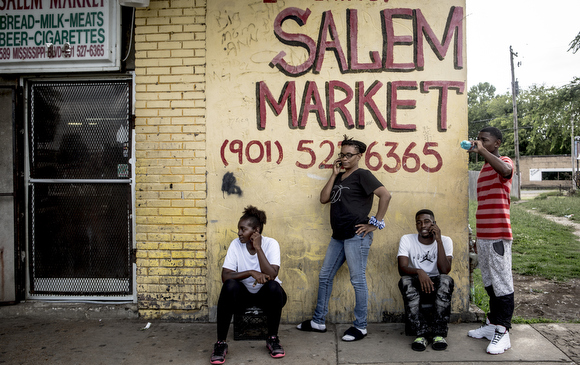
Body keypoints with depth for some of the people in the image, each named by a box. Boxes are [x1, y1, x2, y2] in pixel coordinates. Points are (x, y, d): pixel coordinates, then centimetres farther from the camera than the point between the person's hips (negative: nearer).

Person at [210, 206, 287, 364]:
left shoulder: (271, 244, -14)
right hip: (243, 294, 1)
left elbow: (271, 275, -28)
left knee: (273, 286, -34)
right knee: (230, 286, -31)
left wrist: (258, 247, -27)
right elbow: (225, 276, -18)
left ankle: (272, 339, -12)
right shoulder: (236, 244, -9)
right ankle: (221, 343, -19)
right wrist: (251, 272, -30)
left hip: (266, 294, -1)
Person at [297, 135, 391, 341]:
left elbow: (385, 195, -17)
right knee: (325, 276, 13)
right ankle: (318, 322, 24)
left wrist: (376, 223, -15)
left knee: (358, 280, -1)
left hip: (356, 237, -9)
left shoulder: (362, 175, -7)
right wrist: (334, 175, 3)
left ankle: (360, 327, 12)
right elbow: (324, 199, 8)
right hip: (339, 236, 9)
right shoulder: (339, 177, 17)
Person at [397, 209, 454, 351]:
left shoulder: (445, 241, -2)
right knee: (405, 281, -33)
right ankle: (420, 334, -29)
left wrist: (438, 240, -21)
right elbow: (402, 268, -15)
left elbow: (445, 270, -17)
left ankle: (439, 334, -27)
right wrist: (419, 272, -36)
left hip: (437, 286, 0)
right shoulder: (406, 240, -3)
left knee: (446, 280, -33)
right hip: (416, 286, 0)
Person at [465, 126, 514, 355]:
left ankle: (502, 332, 1)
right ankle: (492, 324, 22)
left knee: (502, 283, -4)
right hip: (483, 235, 8)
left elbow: (505, 170, -34)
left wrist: (482, 151, -27)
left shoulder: (504, 162, -5)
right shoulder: (484, 169, 20)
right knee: (489, 282, 13)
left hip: (498, 235, -8)